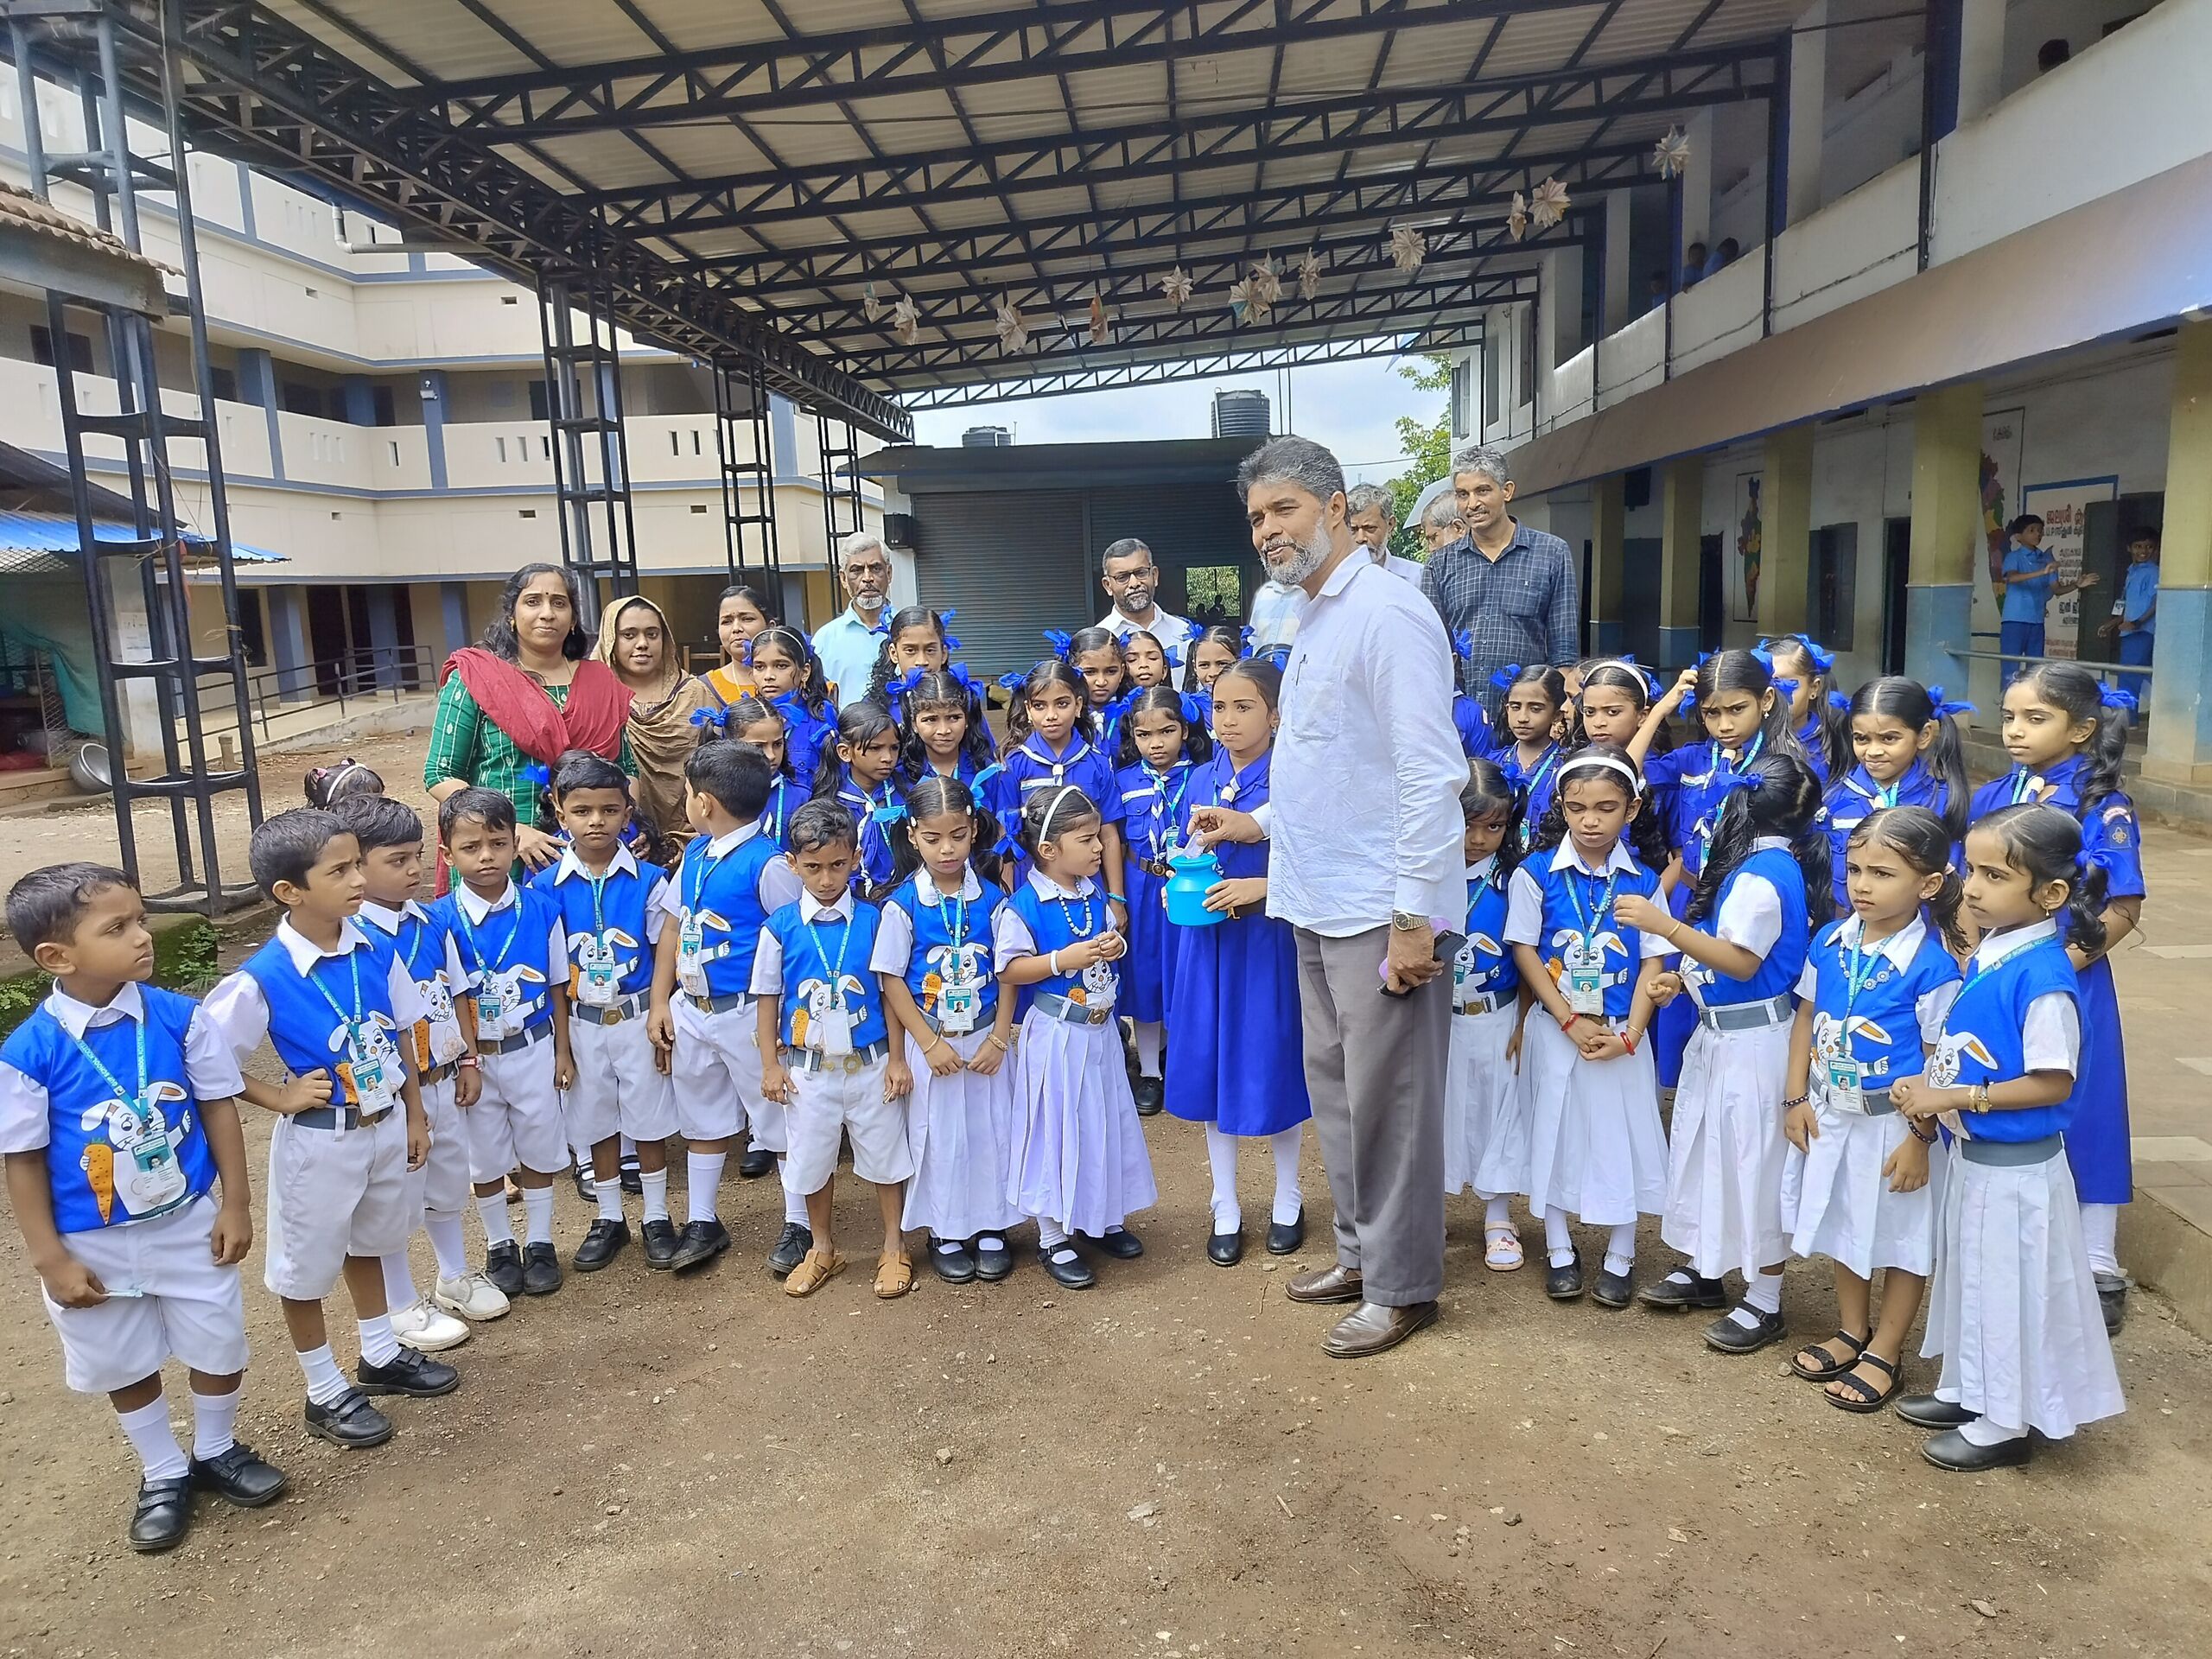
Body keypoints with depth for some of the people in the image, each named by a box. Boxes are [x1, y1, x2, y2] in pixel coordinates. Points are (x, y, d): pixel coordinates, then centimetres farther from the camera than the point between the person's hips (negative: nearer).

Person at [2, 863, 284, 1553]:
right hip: (94, 1244, -1)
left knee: (218, 1344, 15)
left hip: (189, 1223, 1)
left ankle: (217, 1452, 42)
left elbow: (219, 1107, -5)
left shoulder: (180, 1017, -14)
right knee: (124, 1365, 18)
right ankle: (163, 1475, 40)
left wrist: (235, 1205, -3)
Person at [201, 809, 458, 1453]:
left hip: (385, 1126, 5)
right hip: (320, 1141, -5)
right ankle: (325, 1393, 32)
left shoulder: (375, 953, -8)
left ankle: (381, 1357, 45)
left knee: (367, 1243, 25)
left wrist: (414, 1114, 8)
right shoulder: (262, 981, -23)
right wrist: (279, 1099, -14)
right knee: (307, 1264, 13)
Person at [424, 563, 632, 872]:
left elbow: (626, 770, 16)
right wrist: (513, 832, -16)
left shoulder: (600, 682, 9)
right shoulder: (474, 678, -1)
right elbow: (441, 776, -4)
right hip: (501, 857, -3)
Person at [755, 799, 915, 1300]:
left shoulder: (872, 920, -6)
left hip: (869, 1064, 0)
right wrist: (771, 1066, -1)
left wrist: (897, 1059, -2)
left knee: (885, 1155, 10)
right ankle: (822, 1250, 33)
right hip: (807, 1068, 1)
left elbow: (890, 992, -1)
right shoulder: (780, 927, -6)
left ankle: (894, 1249, 28)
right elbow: (767, 998, 1)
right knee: (813, 1160, 14)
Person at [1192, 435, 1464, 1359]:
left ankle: (1401, 1285, 17)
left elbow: (1430, 774, -20)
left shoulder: (1386, 614, -15)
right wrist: (1262, 822, 17)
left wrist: (1414, 916, -21)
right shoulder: (1313, 624, 15)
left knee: (1387, 1103, 2)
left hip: (1379, 914, -9)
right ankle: (1361, 1251, 33)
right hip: (1319, 907, 10)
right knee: (1334, 1089, 18)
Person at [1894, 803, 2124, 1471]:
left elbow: (2052, 1084, -24)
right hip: (1973, 1153, 8)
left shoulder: (2043, 978, -26)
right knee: (1971, 1275, 22)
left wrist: (1953, 1098, -22)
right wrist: (1929, 1084, -3)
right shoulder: (1986, 955, 0)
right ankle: (1967, 1390, 40)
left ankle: (2005, 1423, 26)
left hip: (2016, 1165, -8)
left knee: (2008, 1286, 8)